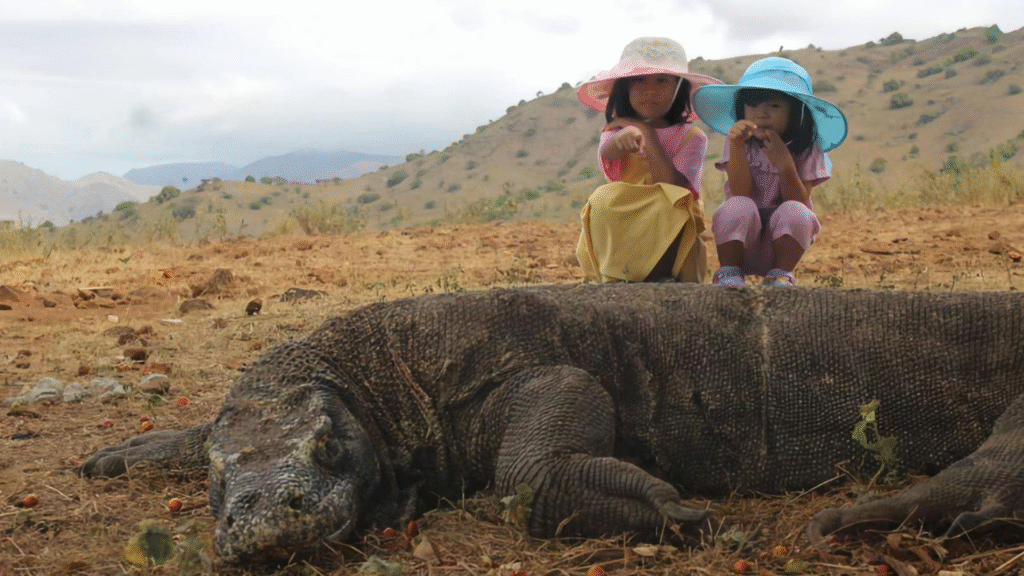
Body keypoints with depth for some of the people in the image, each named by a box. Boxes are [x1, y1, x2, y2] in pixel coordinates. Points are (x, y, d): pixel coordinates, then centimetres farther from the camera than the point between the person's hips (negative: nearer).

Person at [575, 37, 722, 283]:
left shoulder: (692, 136, 2)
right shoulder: (616, 131, 7)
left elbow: (675, 187, -16)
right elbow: (608, 153, -21)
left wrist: (648, 135, -12)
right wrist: (623, 137, -47)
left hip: (671, 238, -2)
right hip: (619, 236, 2)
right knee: (604, 197, -28)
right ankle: (619, 277, -22)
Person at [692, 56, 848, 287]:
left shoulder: (807, 151, -3)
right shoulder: (740, 142, -3)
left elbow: (800, 201, -10)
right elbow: (741, 193, -15)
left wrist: (785, 164, -24)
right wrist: (737, 146, -26)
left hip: (783, 239, 0)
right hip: (740, 240, 0)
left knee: (794, 212, -30)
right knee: (739, 207, -31)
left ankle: (781, 276, -10)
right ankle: (728, 272, -11)